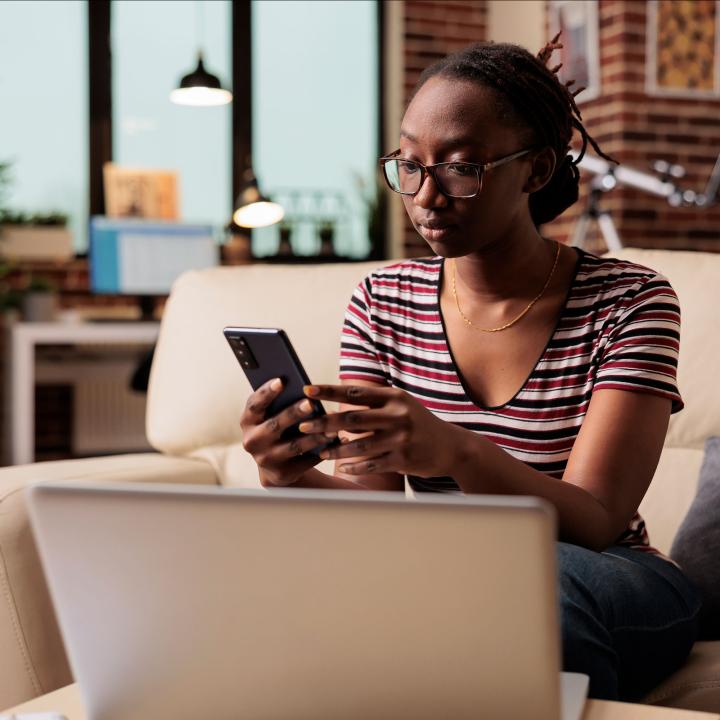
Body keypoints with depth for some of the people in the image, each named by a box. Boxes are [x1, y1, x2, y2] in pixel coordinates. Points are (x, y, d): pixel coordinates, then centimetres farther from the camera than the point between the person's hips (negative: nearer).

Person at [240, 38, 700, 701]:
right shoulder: (382, 304, 1)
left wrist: (458, 454, -40)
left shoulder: (627, 302, -9)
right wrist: (303, 480, -31)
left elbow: (595, 523, -20)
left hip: (609, 598, -1)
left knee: (548, 573, -38)